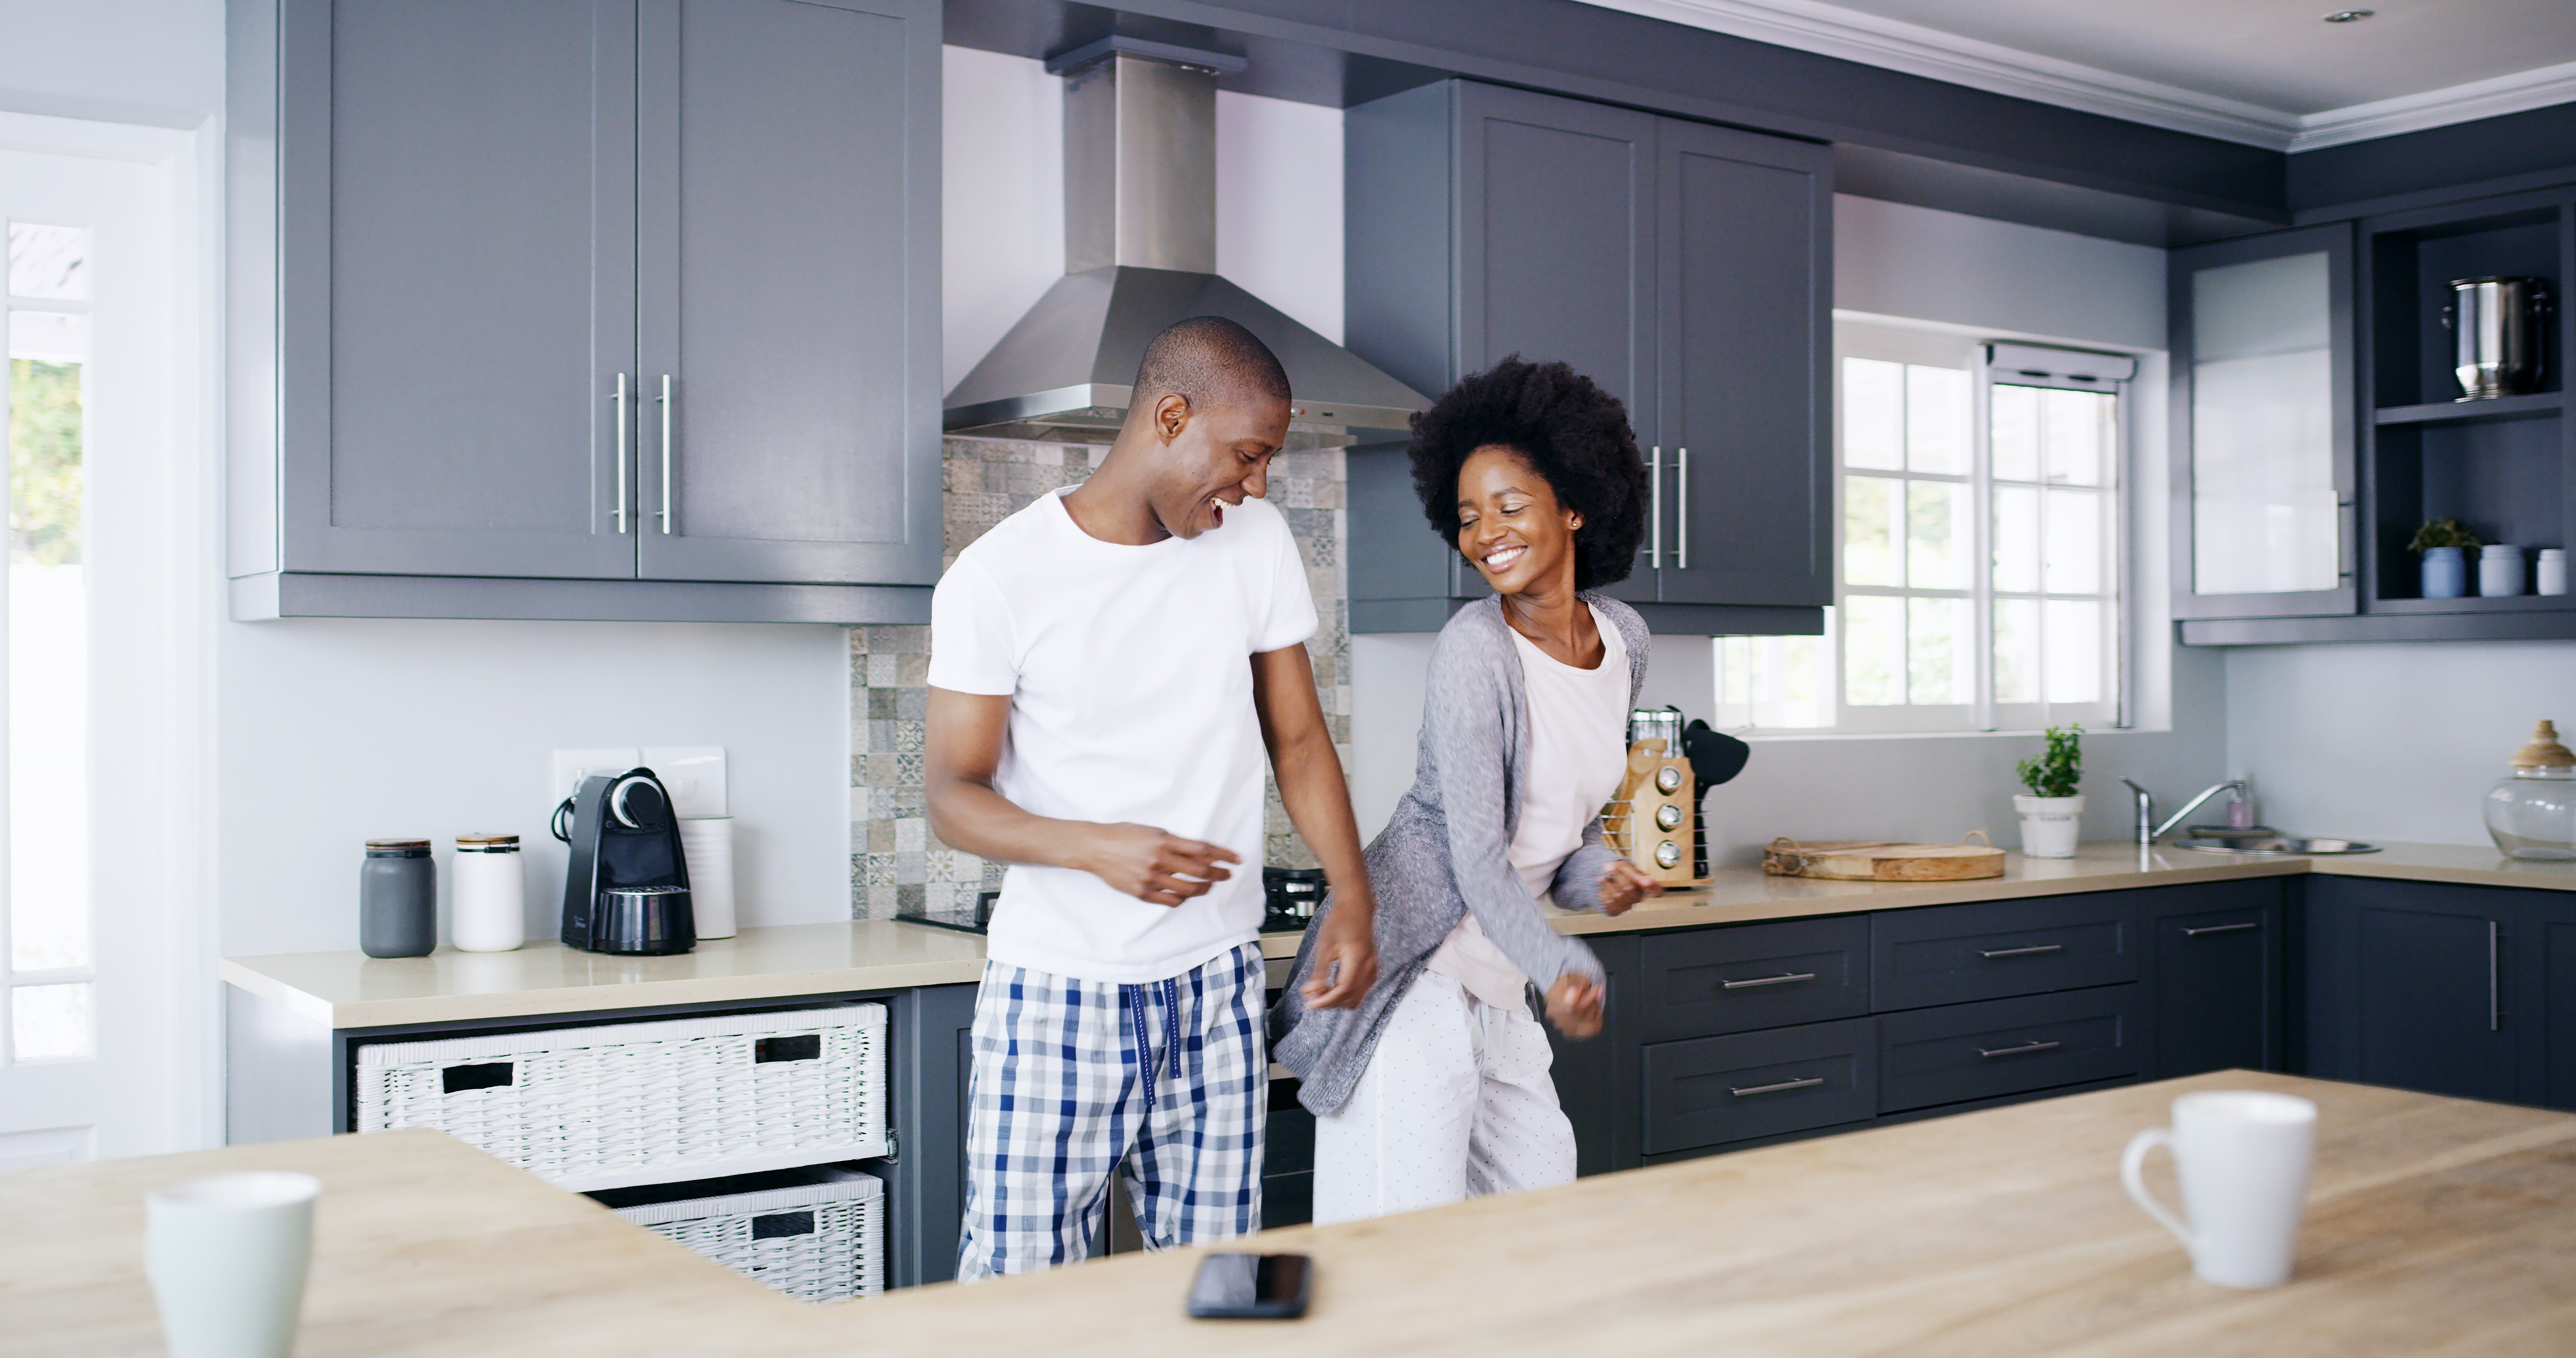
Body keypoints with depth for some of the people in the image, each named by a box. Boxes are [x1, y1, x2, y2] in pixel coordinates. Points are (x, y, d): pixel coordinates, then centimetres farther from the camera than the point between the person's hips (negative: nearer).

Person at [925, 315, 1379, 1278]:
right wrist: (1097, 849, -26)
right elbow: (952, 795, -8)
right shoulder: (998, 577, -9)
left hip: (1217, 987, 4)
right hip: (1054, 991, -3)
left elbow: (1298, 739, 10)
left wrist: (1352, 898, -4)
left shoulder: (1256, 543, 4)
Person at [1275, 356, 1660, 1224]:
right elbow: (1477, 854, -18)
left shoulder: (1624, 639, 7)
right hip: (1413, 966, -8)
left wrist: (1594, 871, -2)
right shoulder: (1474, 650, -15)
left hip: (1497, 985, 8)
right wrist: (1562, 968, -33)